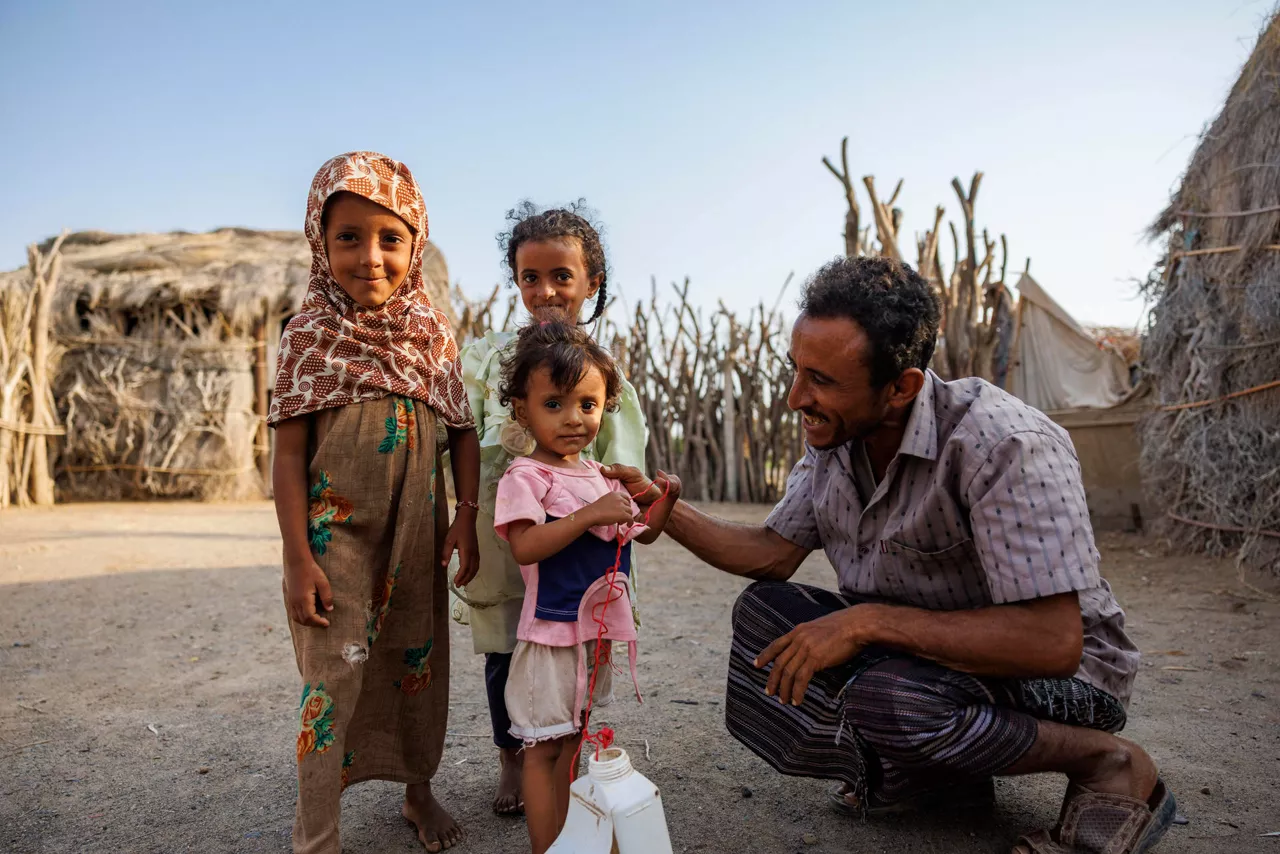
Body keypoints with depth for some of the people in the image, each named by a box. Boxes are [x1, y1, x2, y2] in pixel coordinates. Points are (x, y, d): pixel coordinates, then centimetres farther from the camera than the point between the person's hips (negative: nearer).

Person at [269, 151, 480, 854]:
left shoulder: (432, 333, 1)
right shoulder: (310, 334, -8)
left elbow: (463, 429, 4)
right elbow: (288, 452, -9)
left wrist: (466, 516, -5)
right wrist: (297, 558, -12)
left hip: (416, 533, 4)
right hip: (337, 529, -3)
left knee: (418, 662, 16)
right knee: (334, 673, -2)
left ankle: (419, 789, 38)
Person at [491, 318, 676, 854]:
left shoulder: (601, 475, 9)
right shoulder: (526, 477, -14)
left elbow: (642, 534, 16)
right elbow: (524, 546, -28)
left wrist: (664, 500, -3)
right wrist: (589, 515, -33)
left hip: (599, 627, 8)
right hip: (552, 629, -8)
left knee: (573, 739, 21)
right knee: (544, 748, 5)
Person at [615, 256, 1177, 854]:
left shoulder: (1005, 446, -30)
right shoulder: (832, 439, -6)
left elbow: (1053, 641, -33)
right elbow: (774, 554, 0)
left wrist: (867, 621, -32)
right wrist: (664, 510, -13)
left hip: (1057, 670, -7)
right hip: (915, 648, 7)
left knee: (888, 696, -35)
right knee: (763, 609, -8)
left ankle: (1110, 764, -7)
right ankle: (927, 778, -4)